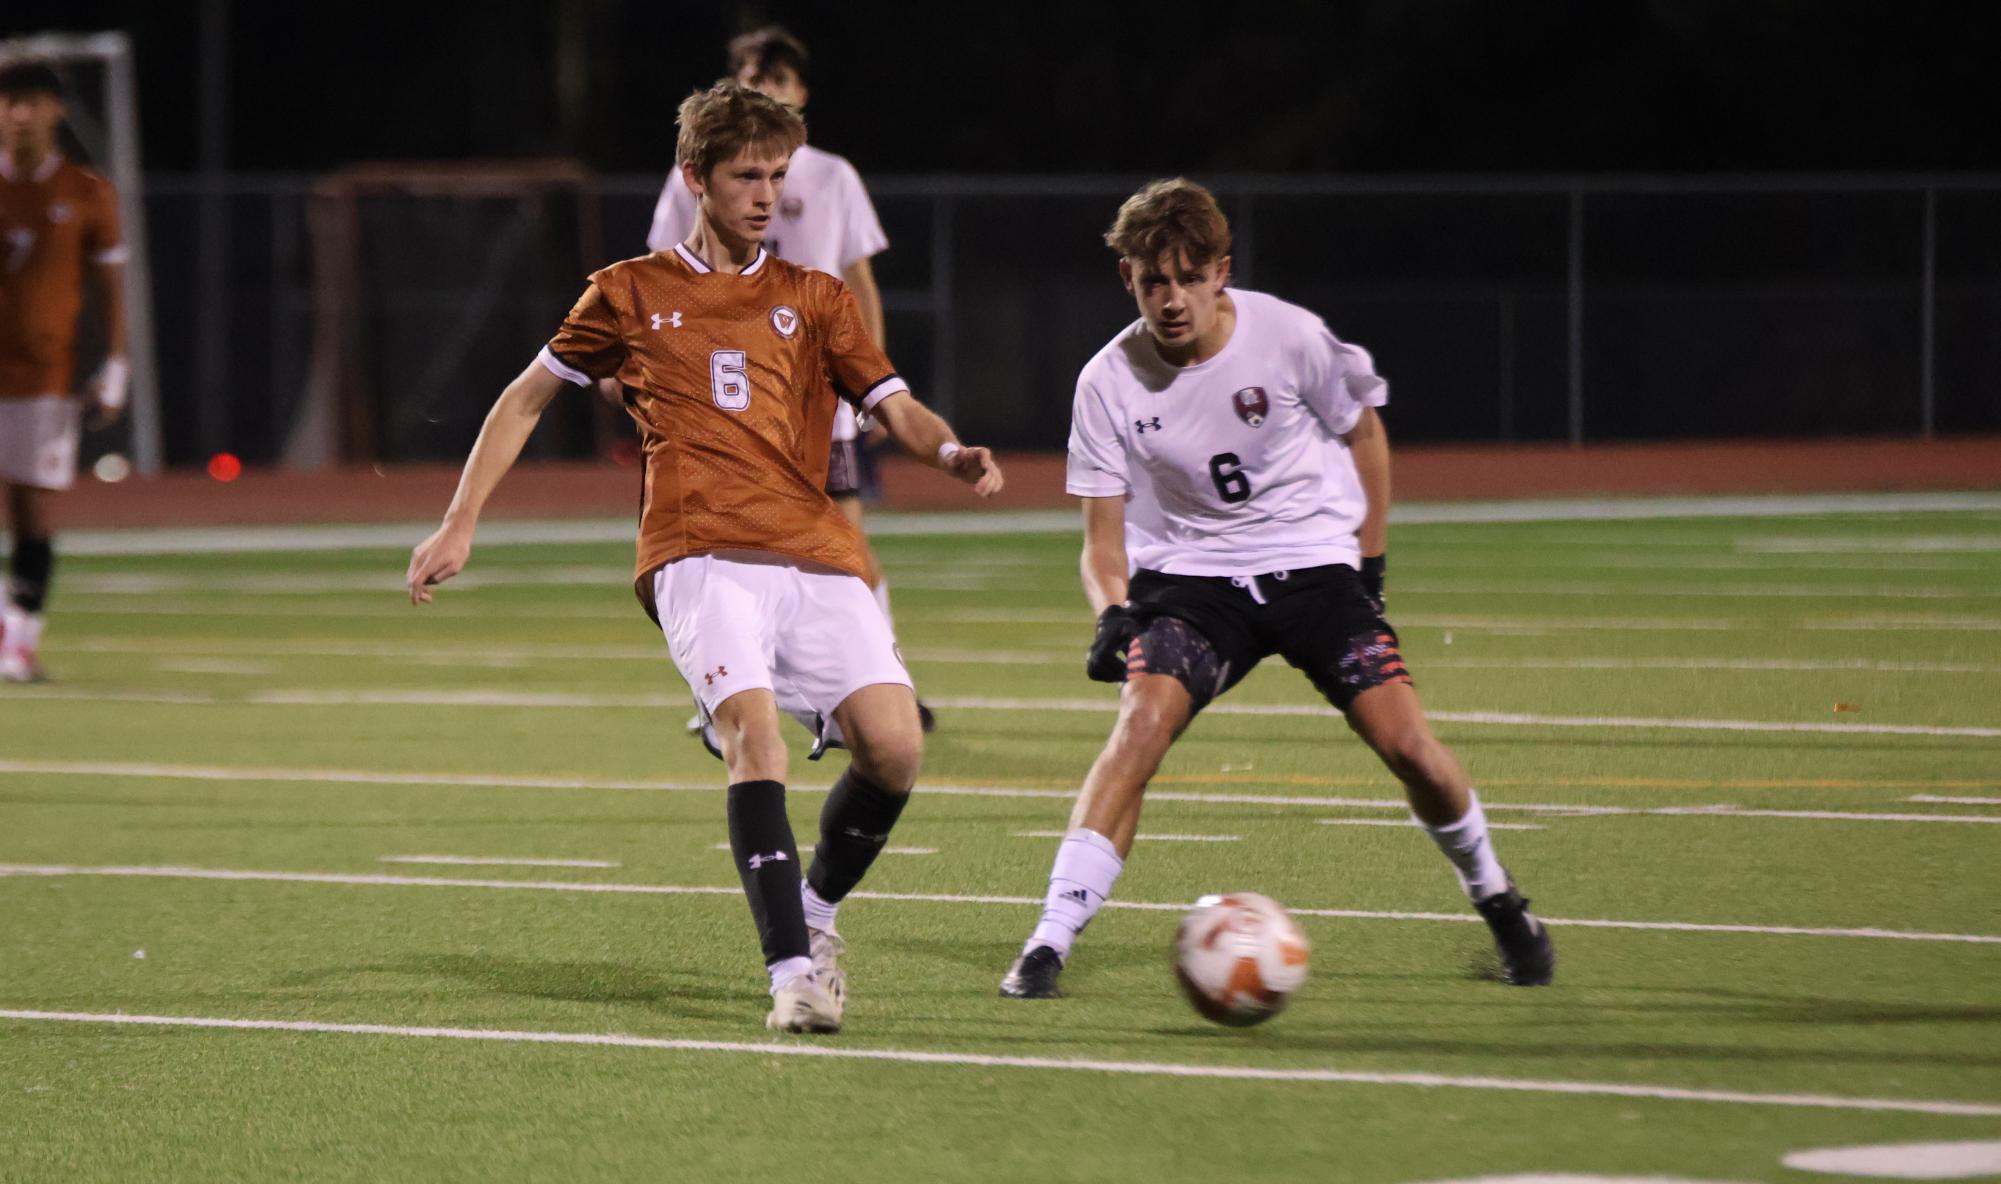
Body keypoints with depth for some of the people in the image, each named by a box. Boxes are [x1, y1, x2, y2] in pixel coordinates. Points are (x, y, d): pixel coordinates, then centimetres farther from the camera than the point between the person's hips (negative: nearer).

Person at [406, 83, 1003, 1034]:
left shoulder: (815, 302, 19)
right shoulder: (631, 295, 15)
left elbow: (895, 408, 10)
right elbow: (528, 396, 23)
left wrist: (949, 450, -14)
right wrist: (459, 526, 16)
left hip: (818, 558, 3)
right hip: (701, 555, -3)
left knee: (894, 745, -14)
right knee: (752, 725, -27)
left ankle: (815, 911, 14)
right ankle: (793, 972, -29)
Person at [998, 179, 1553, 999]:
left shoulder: (1290, 338, -13)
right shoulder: (1110, 382, -10)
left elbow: (1363, 432, 6)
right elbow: (1104, 538, -3)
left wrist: (1368, 567, 5)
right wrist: (1112, 615, -24)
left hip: (1313, 563, 0)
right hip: (1188, 574, 0)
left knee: (1405, 741, -13)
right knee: (1144, 715, -27)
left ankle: (1496, 901, 17)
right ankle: (1049, 944, -28)